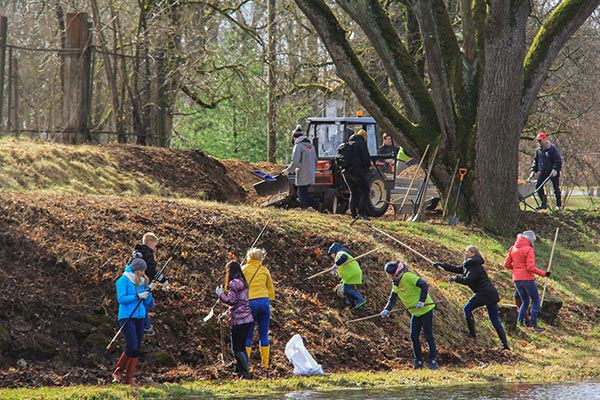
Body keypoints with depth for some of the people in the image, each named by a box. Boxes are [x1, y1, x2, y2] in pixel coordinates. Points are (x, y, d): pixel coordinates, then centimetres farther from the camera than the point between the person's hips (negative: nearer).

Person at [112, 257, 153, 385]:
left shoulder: (142, 281, 14)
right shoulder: (124, 280, -5)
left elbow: (147, 302, 16)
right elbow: (121, 299, -14)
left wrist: (148, 293, -3)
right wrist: (138, 296, -18)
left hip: (139, 317, 7)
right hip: (127, 317, -7)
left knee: (137, 349, 3)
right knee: (132, 346, -16)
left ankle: (129, 377, 8)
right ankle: (118, 372, 0)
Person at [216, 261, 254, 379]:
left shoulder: (234, 283, -11)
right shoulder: (242, 282, 16)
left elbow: (231, 301, -17)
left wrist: (220, 294, -2)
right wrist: (229, 311, 24)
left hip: (239, 320, -9)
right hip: (247, 318, 9)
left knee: (236, 349, -6)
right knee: (242, 347, 14)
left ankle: (245, 374, -11)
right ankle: (245, 373, 13)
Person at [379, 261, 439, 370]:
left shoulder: (408, 277, -20)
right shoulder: (395, 284, 8)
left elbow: (424, 285, -25)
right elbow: (392, 299, 10)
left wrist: (422, 301, -31)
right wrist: (387, 310, -8)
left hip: (425, 310, -9)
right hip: (415, 313, 9)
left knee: (428, 336, -6)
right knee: (414, 337, 6)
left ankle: (433, 361, -1)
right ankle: (418, 361, 15)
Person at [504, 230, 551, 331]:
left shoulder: (513, 249, 8)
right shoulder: (528, 249, -10)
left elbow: (507, 264, 10)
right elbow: (530, 267, -17)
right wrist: (543, 273, -11)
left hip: (516, 279, 6)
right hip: (527, 278, -6)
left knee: (525, 301, 20)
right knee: (536, 300, 3)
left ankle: (520, 321, 10)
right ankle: (533, 323, -6)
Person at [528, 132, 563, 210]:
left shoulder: (552, 148, -10)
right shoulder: (538, 150, 10)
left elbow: (558, 160, -13)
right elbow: (535, 161, 18)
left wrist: (555, 169, -22)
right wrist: (533, 170, 7)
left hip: (553, 172, -6)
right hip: (543, 172, 6)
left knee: (556, 188, -1)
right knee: (538, 186, -5)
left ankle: (559, 204, 11)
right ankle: (544, 203, 5)